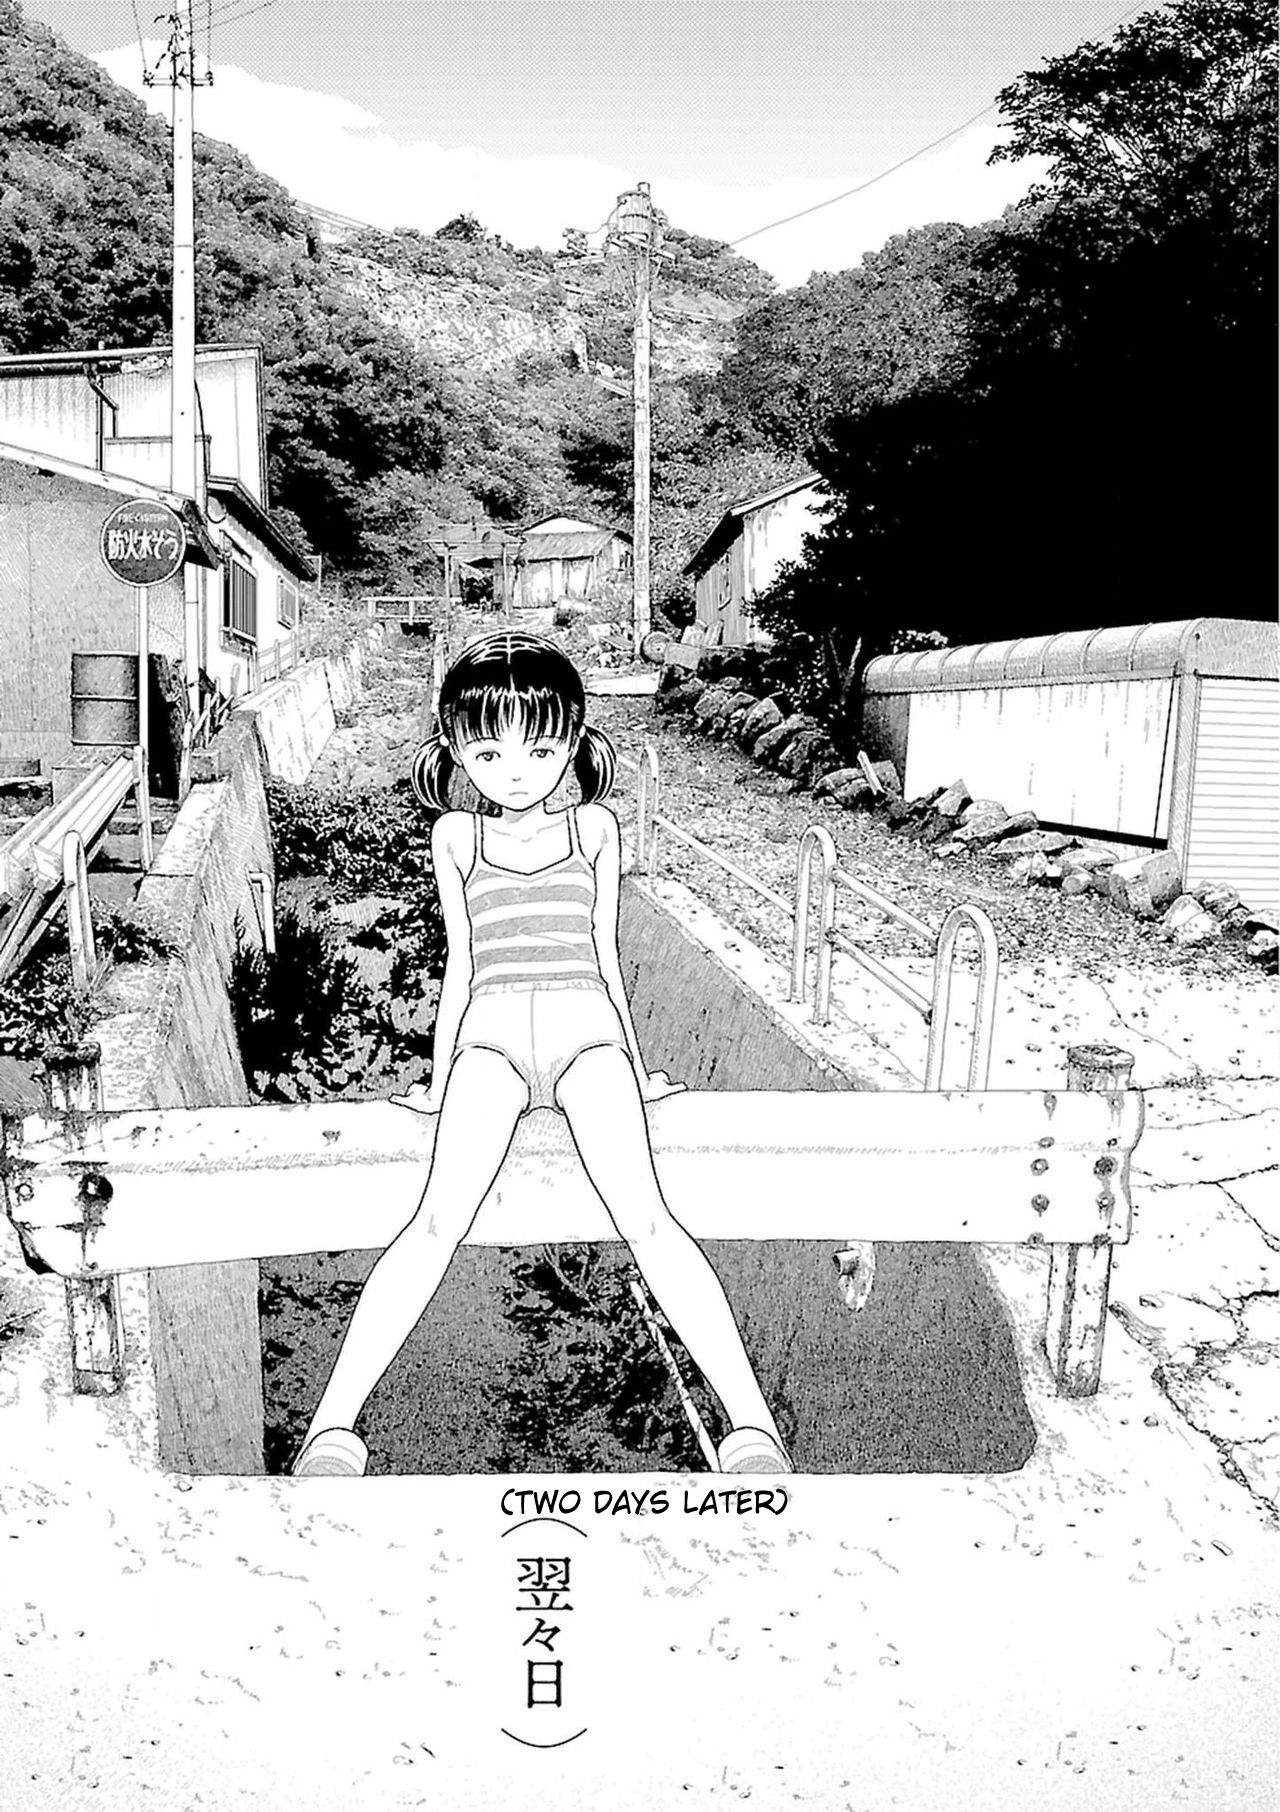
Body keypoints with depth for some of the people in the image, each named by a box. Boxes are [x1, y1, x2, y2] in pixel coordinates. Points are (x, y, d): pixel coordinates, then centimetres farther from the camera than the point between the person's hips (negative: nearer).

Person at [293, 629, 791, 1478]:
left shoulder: (595, 827, 18)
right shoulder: (457, 837, 19)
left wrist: (635, 1065, 21)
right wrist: (440, 1080, 22)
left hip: (583, 1021, 0)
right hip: (492, 1026, 1)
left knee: (645, 1214, -22)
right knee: (438, 1220, -22)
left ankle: (752, 1424, -26)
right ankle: (331, 1426, -26)